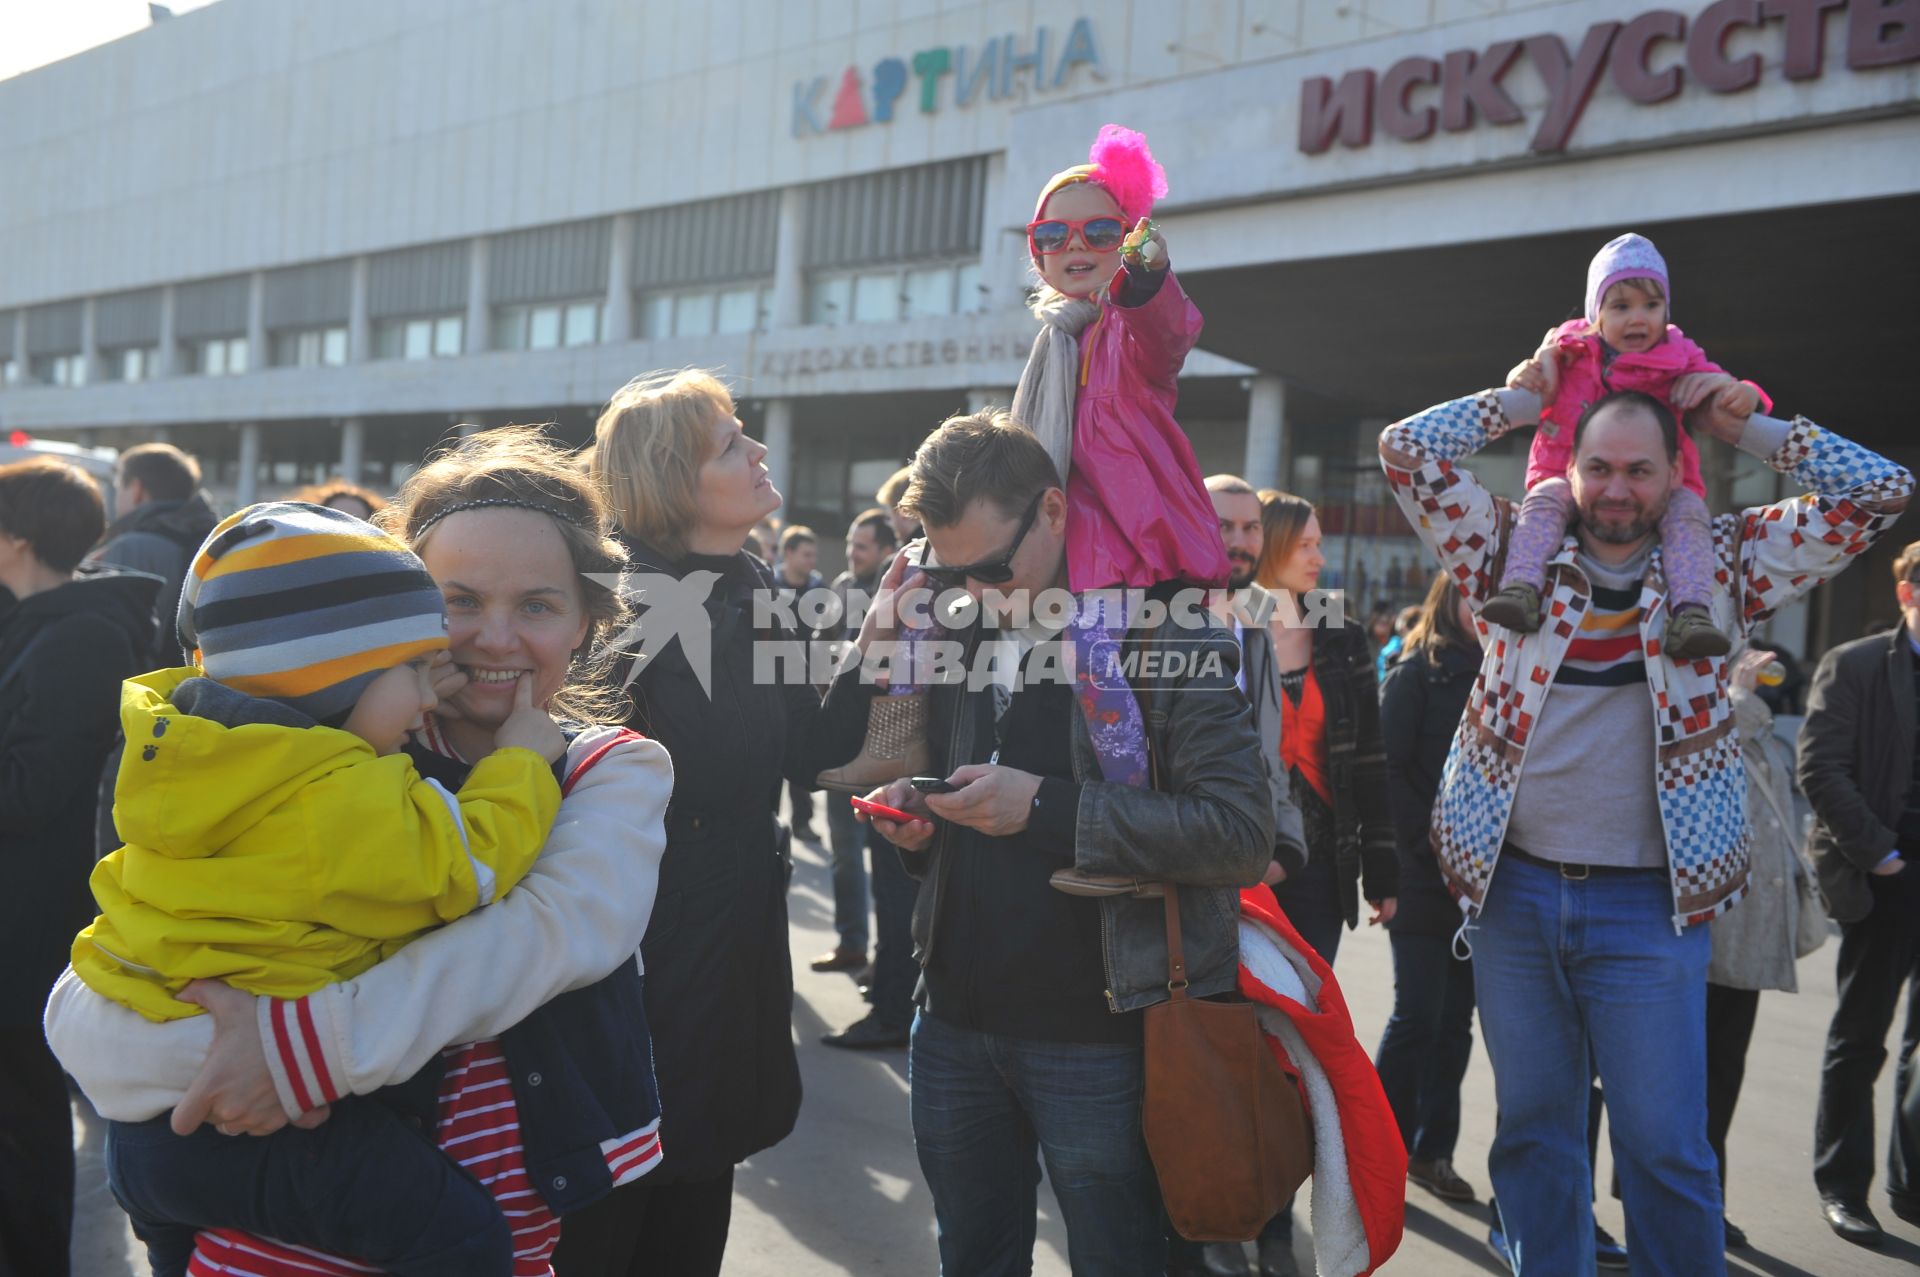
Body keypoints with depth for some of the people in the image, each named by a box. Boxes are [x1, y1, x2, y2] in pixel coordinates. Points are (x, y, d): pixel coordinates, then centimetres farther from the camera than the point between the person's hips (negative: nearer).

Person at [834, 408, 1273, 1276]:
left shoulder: (1165, 629, -11)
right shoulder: (960, 626, 8)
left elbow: (1244, 832, -19)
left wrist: (1049, 806, -22)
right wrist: (913, 815, -2)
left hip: (1095, 1035, -5)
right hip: (957, 1020, 6)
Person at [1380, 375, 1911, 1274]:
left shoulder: (1724, 565, 4)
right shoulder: (1515, 554, 5)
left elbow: (1878, 492, 0)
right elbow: (1407, 450, -1)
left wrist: (1742, 426, 1)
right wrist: (1525, 400, 4)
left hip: (1648, 904, -1)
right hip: (1513, 891, 2)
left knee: (1663, 1143, 1)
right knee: (1531, 1126, 12)